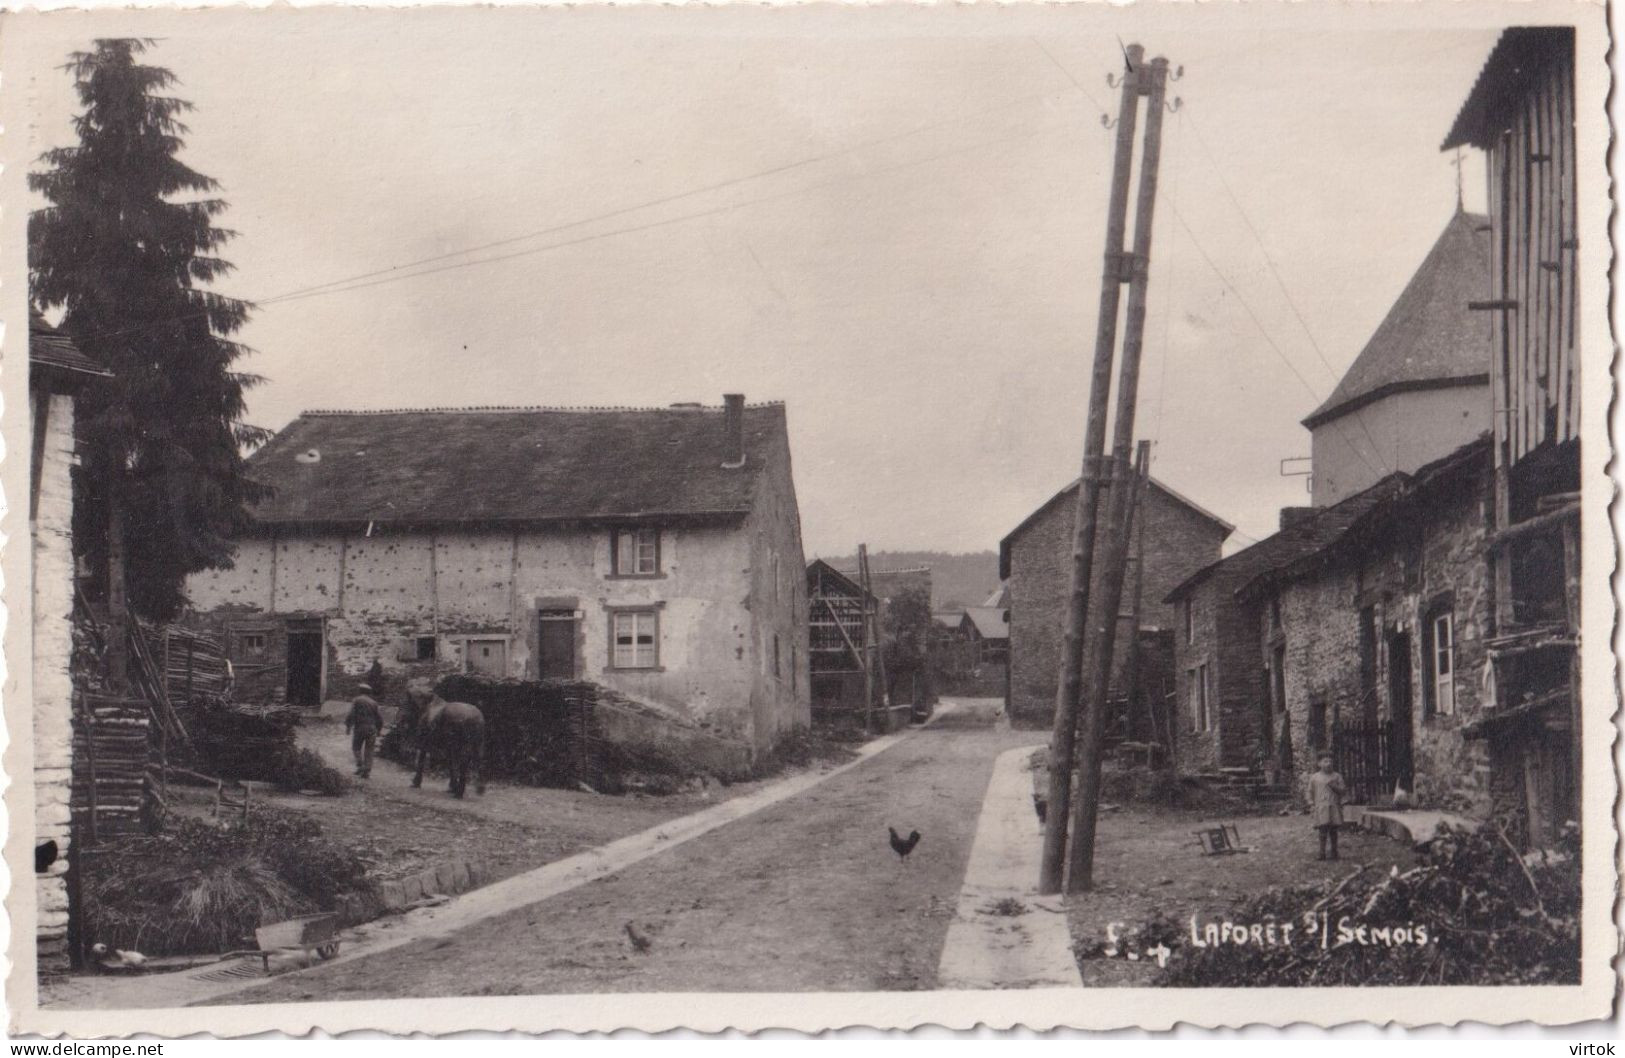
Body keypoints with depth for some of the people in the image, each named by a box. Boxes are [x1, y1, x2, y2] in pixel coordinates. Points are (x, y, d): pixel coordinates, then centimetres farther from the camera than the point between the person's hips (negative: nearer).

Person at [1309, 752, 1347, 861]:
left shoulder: (1337, 777, 10)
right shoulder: (1314, 777, 9)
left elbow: (1341, 791, 5)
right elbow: (1311, 792, 12)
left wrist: (1333, 786, -12)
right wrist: (1311, 805, 2)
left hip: (1334, 807, 1)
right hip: (1321, 808, -1)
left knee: (1333, 830, 3)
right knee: (1323, 830, -9)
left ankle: (1334, 852, 11)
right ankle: (1322, 853, -6)